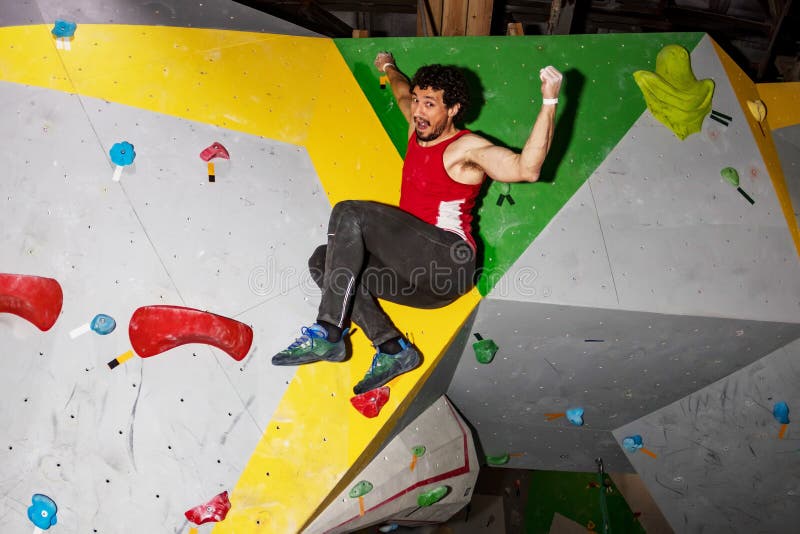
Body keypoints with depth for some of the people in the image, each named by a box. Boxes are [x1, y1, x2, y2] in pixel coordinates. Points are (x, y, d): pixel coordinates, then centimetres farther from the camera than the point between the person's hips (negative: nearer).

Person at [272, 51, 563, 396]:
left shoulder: (466, 149, -6)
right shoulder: (418, 130, 18)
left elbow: (527, 168, -23)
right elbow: (403, 94, 42)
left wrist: (549, 102, -28)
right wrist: (389, 68, 58)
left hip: (449, 262, -9)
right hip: (420, 278, 9)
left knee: (348, 214, -21)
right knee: (323, 261, -2)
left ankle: (329, 334, -24)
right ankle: (391, 347, -16)